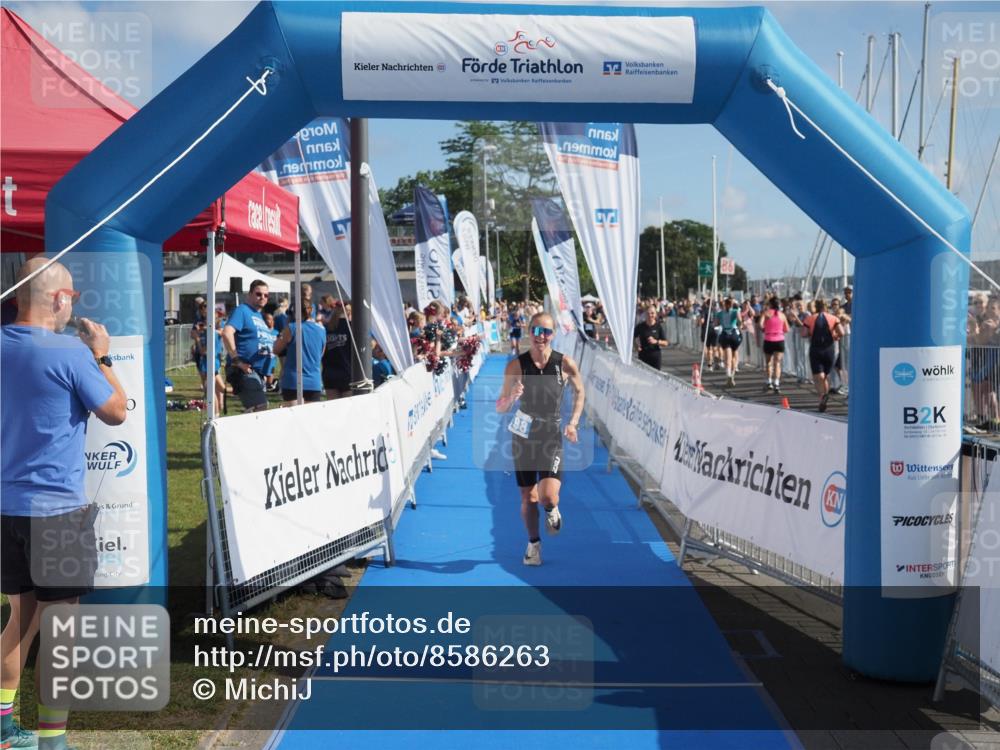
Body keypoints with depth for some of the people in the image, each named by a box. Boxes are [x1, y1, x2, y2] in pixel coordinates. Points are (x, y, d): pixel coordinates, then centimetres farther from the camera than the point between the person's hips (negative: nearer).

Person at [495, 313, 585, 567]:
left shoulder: (565, 364, -9)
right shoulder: (516, 365, -10)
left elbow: (579, 392, 10)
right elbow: (500, 408, -7)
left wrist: (573, 423, -1)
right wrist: (511, 397, -29)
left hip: (552, 438, -1)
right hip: (523, 438, 1)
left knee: (548, 496, -16)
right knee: (528, 498, 10)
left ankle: (552, 510, 21)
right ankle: (533, 543, 33)